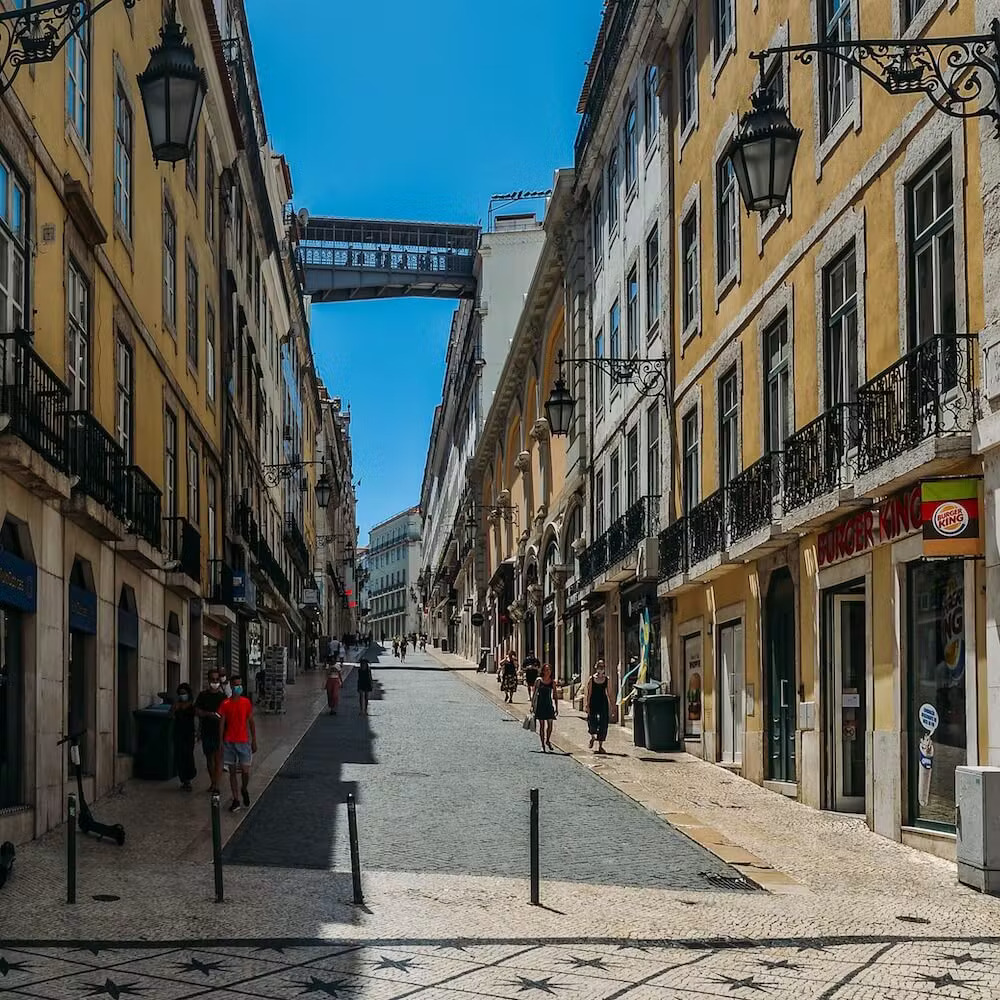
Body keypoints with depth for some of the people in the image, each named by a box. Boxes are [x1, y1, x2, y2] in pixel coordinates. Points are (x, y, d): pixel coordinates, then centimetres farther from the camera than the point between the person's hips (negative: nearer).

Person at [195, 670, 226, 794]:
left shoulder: (223, 696, 3)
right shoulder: (203, 695, 5)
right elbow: (197, 711, -2)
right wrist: (209, 714, -18)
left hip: (220, 731, -3)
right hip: (206, 731, 3)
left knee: (218, 758, -10)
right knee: (209, 758, 13)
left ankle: (216, 785, -16)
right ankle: (213, 782, 27)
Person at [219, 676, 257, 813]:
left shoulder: (247, 703, 1)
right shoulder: (225, 704, -1)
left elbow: (251, 723, 6)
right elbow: (222, 724, 1)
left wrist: (254, 741, 4)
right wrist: (220, 742, -3)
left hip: (243, 741, 0)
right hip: (229, 742, 0)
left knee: (245, 771, -6)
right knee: (232, 771, 4)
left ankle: (244, 789, 26)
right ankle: (236, 801, 11)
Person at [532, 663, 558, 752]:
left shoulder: (553, 682, 4)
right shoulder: (539, 681, -3)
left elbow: (555, 696, 9)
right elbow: (534, 694, 0)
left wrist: (556, 708, 6)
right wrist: (532, 705, -3)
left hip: (549, 705, 2)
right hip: (540, 705, -2)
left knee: (550, 725, 1)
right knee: (542, 725, 2)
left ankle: (548, 741, 26)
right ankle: (543, 745, 10)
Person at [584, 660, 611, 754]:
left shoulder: (606, 679, 5)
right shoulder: (592, 679, 0)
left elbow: (609, 693, 8)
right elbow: (588, 693, -1)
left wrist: (610, 707, 6)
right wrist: (587, 705, -8)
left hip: (603, 703, 2)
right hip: (593, 702, -1)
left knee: (603, 725, -1)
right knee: (592, 723, -5)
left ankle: (600, 746, 7)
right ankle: (592, 737, 29)